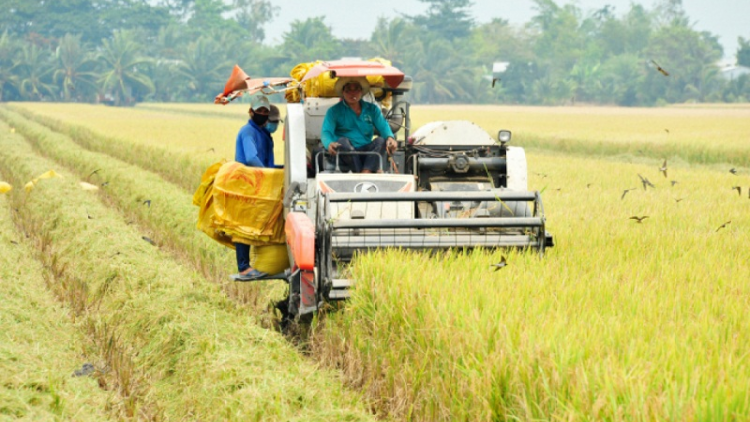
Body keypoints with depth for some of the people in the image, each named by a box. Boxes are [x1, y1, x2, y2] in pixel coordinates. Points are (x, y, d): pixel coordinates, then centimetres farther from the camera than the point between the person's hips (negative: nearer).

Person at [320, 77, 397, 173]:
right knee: (342, 141, -32)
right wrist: (329, 144, -32)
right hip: (346, 153, -2)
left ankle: (366, 172, -42)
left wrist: (390, 137, -23)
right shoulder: (335, 111, 7)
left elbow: (383, 127, 3)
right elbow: (326, 132, -7)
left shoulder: (372, 109, 16)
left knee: (380, 141, -26)